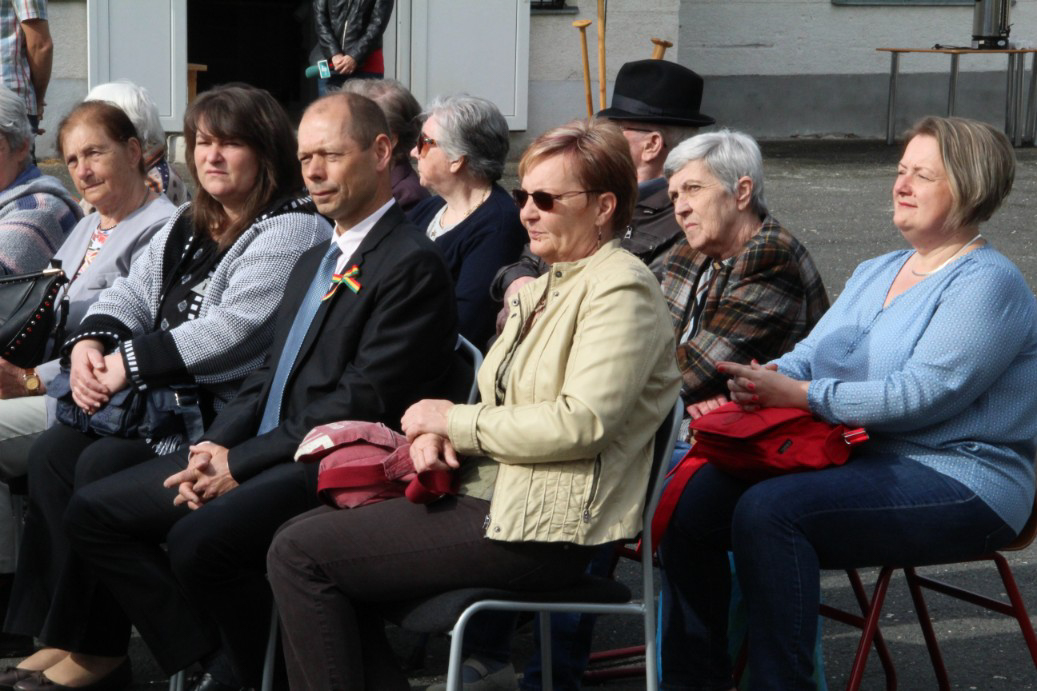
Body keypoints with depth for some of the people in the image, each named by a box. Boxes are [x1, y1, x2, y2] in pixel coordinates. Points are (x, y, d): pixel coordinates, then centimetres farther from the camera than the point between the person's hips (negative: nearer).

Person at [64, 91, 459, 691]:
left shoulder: (413, 264, -10)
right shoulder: (315, 261, 22)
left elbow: (360, 404, -17)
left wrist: (240, 463, -16)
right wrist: (217, 446, 0)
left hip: (337, 467, -10)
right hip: (259, 452, 10)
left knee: (199, 540, -32)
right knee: (94, 512, 3)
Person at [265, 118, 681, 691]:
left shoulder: (620, 289, -10)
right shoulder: (536, 290, 19)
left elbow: (582, 422, -21)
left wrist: (453, 420, -11)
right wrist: (436, 433, -3)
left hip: (540, 527, -10)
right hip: (485, 493, 10)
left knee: (300, 554, -13)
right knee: (300, 540, -1)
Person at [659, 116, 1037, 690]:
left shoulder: (988, 283, -8)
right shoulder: (874, 273, 20)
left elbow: (921, 394, -20)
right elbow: (810, 356, 15)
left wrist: (798, 394, -20)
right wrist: (768, 379, -10)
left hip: (956, 485, -8)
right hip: (854, 458, 9)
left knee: (769, 509, -31)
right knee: (696, 495, -11)